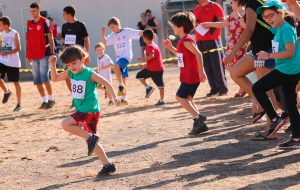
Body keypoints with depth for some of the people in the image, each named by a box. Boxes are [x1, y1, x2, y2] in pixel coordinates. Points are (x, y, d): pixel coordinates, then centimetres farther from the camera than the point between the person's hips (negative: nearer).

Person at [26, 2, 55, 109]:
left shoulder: (44, 22, -5)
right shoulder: (29, 24, 12)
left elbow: (50, 38, -8)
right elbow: (28, 40, 16)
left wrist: (52, 52, -13)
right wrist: (28, 55, 13)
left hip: (44, 54, -6)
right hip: (34, 56, 6)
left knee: (44, 77, -13)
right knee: (37, 80, 6)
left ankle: (51, 99, -1)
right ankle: (44, 100, 15)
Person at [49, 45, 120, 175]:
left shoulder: (89, 74, -14)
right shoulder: (70, 73, 6)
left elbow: (106, 83, -9)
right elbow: (55, 78, 14)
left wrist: (114, 97, -15)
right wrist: (53, 65, 0)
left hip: (90, 110, -8)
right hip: (82, 111, 8)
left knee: (65, 124, -20)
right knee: (91, 141, 11)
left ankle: (90, 137, -13)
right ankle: (107, 165, 15)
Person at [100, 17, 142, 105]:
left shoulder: (127, 31, -2)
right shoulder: (112, 36, 13)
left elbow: (140, 33, -6)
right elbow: (104, 42, 5)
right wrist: (102, 34, -10)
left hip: (126, 56, -7)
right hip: (119, 58, 7)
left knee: (115, 67, -34)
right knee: (122, 79, 11)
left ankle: (121, 86, -23)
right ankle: (124, 99, 18)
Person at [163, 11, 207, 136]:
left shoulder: (186, 40, -16)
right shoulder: (183, 40, 15)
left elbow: (198, 54, -24)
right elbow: (181, 54, 30)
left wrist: (201, 71, -26)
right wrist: (170, 47, 18)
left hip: (190, 76, -10)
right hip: (188, 76, 10)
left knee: (180, 96, -7)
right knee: (187, 98, 12)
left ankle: (198, 117, -10)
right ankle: (200, 124, 12)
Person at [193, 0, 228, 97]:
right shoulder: (196, 9, 17)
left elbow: (223, 22, -6)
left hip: (213, 39, -6)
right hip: (200, 41, 6)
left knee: (217, 65, -5)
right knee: (207, 66, 5)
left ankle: (223, 88, 1)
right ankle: (214, 88, 9)